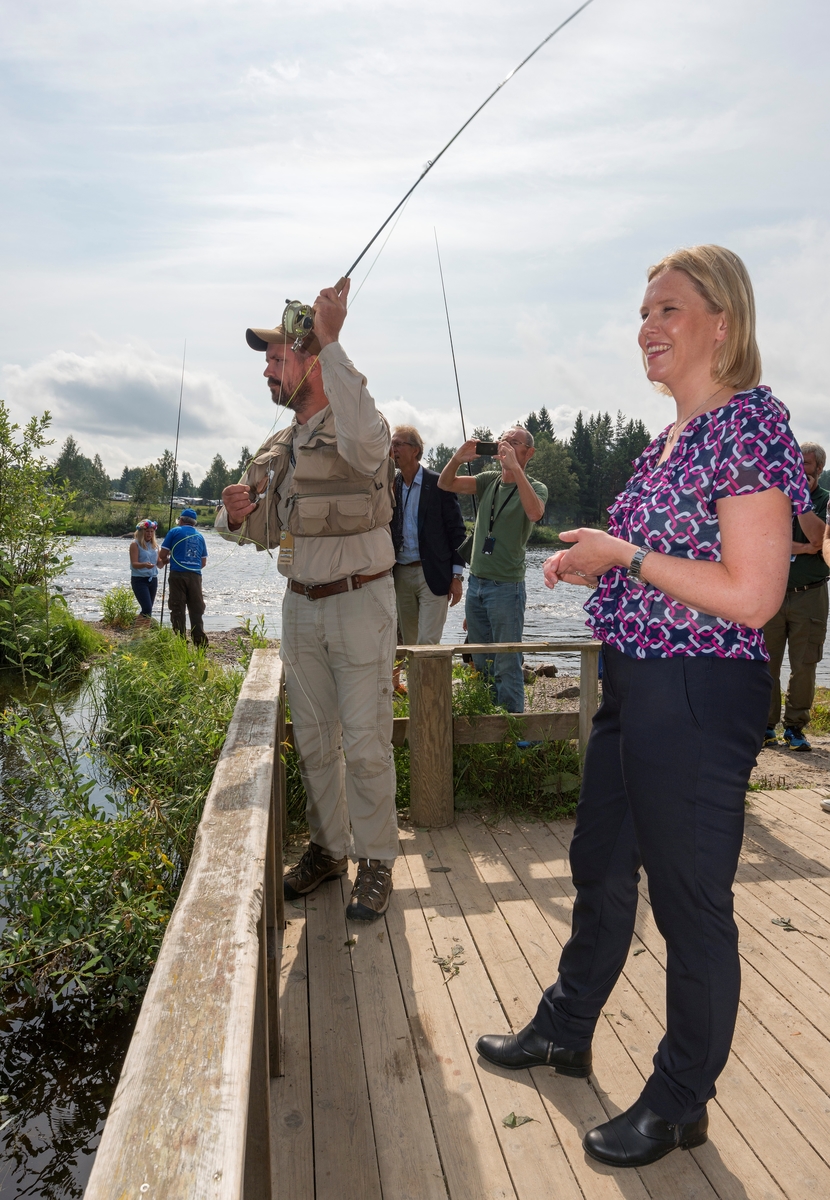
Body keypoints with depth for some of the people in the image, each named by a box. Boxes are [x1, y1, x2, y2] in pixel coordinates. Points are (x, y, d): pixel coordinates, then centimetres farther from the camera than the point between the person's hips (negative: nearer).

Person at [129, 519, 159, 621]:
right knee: (147, 608, -16)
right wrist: (144, 565, -35)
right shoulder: (135, 544, -7)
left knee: (148, 609, 7)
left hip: (153, 579, 6)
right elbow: (134, 564, -15)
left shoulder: (154, 545, 11)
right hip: (139, 579, -6)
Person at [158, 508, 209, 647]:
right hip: (195, 576, 3)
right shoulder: (200, 536, 16)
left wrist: (164, 561, 24)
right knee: (196, 610, 7)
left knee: (177, 610, 1)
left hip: (178, 574, -3)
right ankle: (200, 642, 4)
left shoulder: (175, 531, 4)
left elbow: (162, 555, 3)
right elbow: (203, 562, 18)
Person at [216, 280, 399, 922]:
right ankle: (327, 846, 29)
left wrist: (331, 340, -31)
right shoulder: (276, 449, 14)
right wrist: (238, 514, -6)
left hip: (360, 603, -7)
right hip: (301, 607, 7)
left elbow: (361, 440, -35)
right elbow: (265, 531, 18)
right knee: (314, 740, 13)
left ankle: (376, 859, 15)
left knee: (365, 743, -1)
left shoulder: (361, 429, -8)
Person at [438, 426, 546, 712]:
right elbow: (445, 484, 5)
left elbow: (534, 512, -28)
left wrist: (515, 467, -29)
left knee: (507, 667, -3)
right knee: (480, 664, 14)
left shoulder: (535, 488, -5)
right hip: (475, 582, 6)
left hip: (506, 586, -6)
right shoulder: (489, 480, 11)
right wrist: (457, 459, -14)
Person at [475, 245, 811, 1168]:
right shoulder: (667, 441, 13)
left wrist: (624, 554, -16)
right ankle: (566, 1030, 44)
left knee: (691, 903, 8)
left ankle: (681, 1102, 30)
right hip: (632, 687, 10)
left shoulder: (750, 421, -14)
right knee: (600, 872, 22)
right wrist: (593, 561, 7)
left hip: (700, 698, -9)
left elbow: (751, 598, -21)